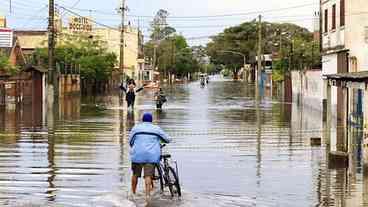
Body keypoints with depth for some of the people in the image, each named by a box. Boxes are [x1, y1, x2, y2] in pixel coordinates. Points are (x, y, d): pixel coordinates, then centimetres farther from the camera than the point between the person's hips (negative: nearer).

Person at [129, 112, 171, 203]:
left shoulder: (136, 128, 9)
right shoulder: (157, 129, 10)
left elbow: (130, 142, 9)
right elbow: (167, 139, 14)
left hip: (138, 155, 0)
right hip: (152, 155, 0)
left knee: (135, 174, 15)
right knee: (148, 176, -4)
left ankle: (133, 193, 25)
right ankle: (147, 195, -16)